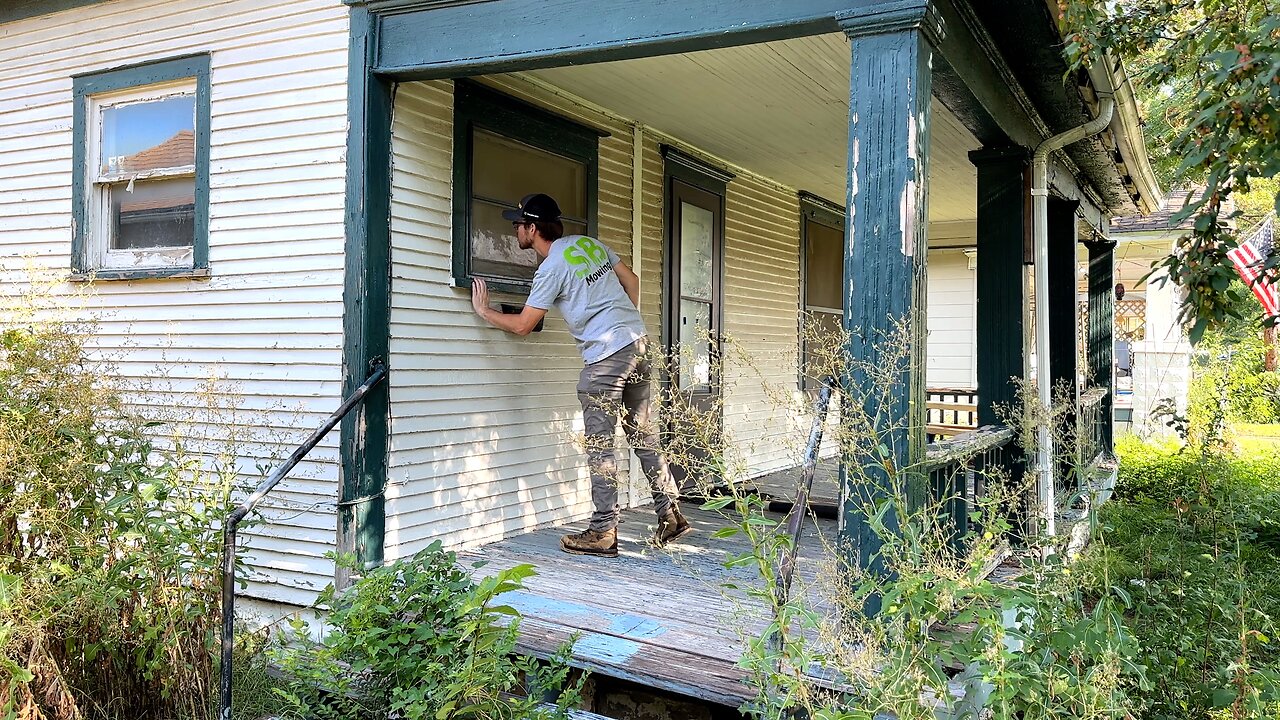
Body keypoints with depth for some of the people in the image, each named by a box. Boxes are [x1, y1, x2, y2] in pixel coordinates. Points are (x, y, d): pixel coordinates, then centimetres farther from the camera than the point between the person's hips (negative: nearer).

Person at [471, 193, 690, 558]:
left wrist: (484, 311, 12)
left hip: (606, 355, -8)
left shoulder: (551, 268, -10)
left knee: (600, 444, -1)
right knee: (643, 434, 13)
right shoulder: (590, 243, 13)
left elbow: (522, 325, -4)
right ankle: (671, 514, 16)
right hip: (638, 342, 8)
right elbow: (631, 280, 19)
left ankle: (603, 532, 3)